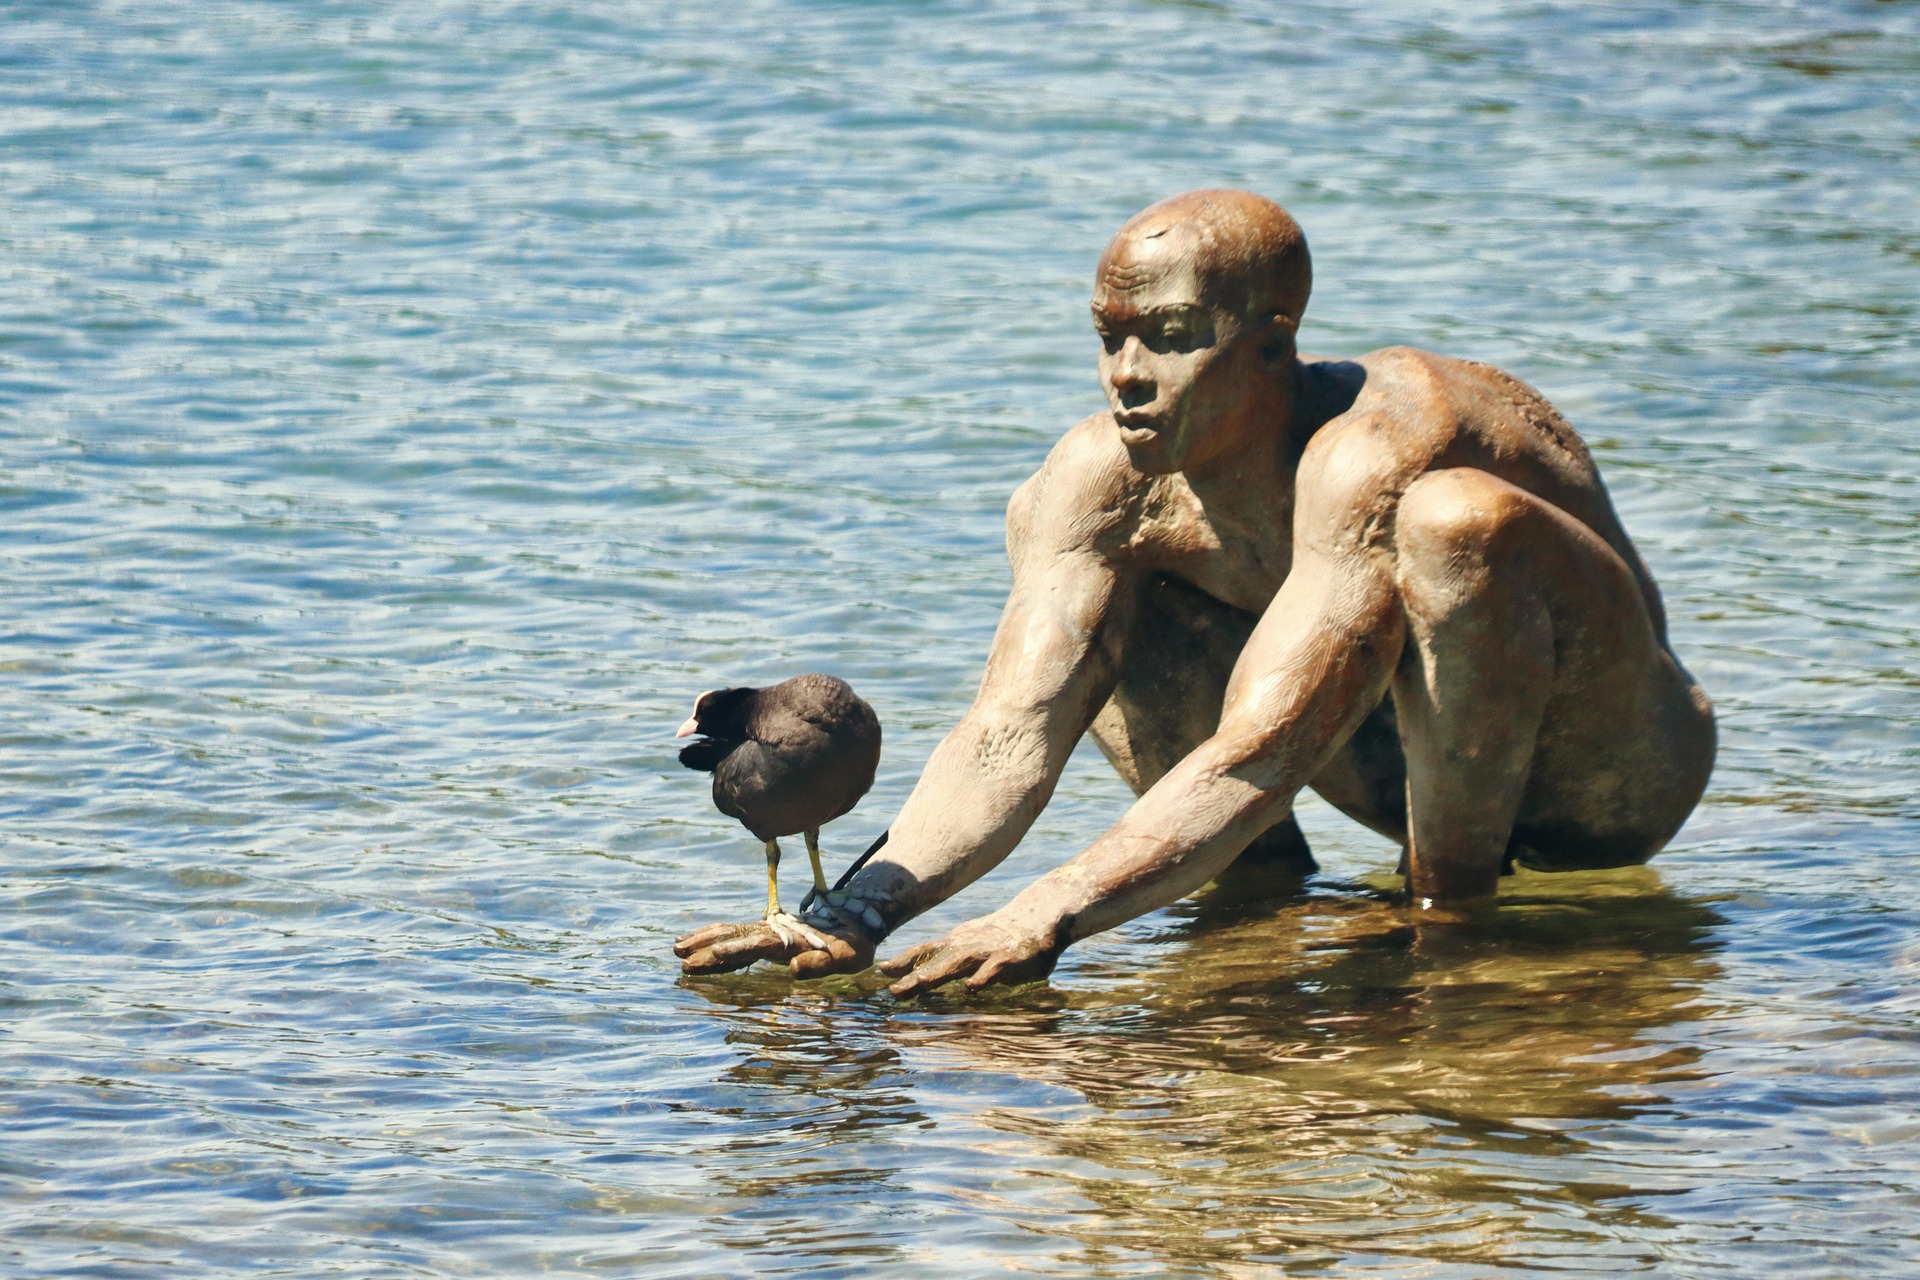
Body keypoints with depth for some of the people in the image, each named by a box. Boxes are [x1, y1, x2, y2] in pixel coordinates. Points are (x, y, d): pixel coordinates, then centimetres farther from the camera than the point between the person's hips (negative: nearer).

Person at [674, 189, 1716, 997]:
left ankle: (1457, 894, -16)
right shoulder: (1106, 473, -14)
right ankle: (1263, 869, 1)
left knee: (1458, 519, -39)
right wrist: (859, 914, -39)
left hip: (1611, 777, -6)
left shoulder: (1371, 454, -34)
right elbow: (1013, 732, -22)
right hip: (1413, 753, 6)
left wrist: (1045, 919, -50)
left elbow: (1262, 755, -42)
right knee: (1047, 524, -2)